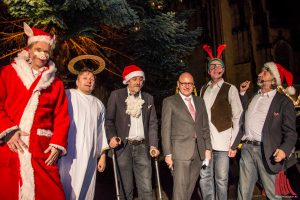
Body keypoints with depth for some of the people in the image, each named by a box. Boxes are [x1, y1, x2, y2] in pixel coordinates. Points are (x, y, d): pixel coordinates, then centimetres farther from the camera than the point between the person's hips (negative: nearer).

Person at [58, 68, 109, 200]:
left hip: (89, 156, 4)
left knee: (86, 188, 5)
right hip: (67, 153, -3)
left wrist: (103, 156, 13)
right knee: (66, 188, -4)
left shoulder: (99, 104, 17)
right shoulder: (67, 95, 3)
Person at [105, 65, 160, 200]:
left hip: (142, 146, 2)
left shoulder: (148, 98, 12)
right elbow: (109, 120, 1)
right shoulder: (116, 95, 3)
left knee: (146, 187, 2)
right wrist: (112, 137, -16)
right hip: (123, 146, -2)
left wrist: (153, 145, -3)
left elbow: (152, 123, 8)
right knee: (126, 187, 6)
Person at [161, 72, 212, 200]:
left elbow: (205, 127, 15)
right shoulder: (169, 102, 0)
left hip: (199, 151, 5)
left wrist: (208, 148, 8)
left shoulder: (199, 101, 15)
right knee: (180, 188, -6)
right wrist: (168, 154, -7)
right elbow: (166, 129, -3)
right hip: (181, 151, -4)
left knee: (190, 187, 11)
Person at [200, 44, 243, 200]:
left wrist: (233, 142, -8)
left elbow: (237, 117, -3)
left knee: (221, 179, 3)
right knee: (205, 177, 10)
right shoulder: (203, 89, 13)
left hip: (222, 143, -4)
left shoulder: (230, 89, -1)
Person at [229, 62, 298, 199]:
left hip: (267, 152, -4)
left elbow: (290, 131, -9)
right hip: (247, 149, 5)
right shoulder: (252, 97, 14)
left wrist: (285, 149, -22)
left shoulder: (283, 102, -3)